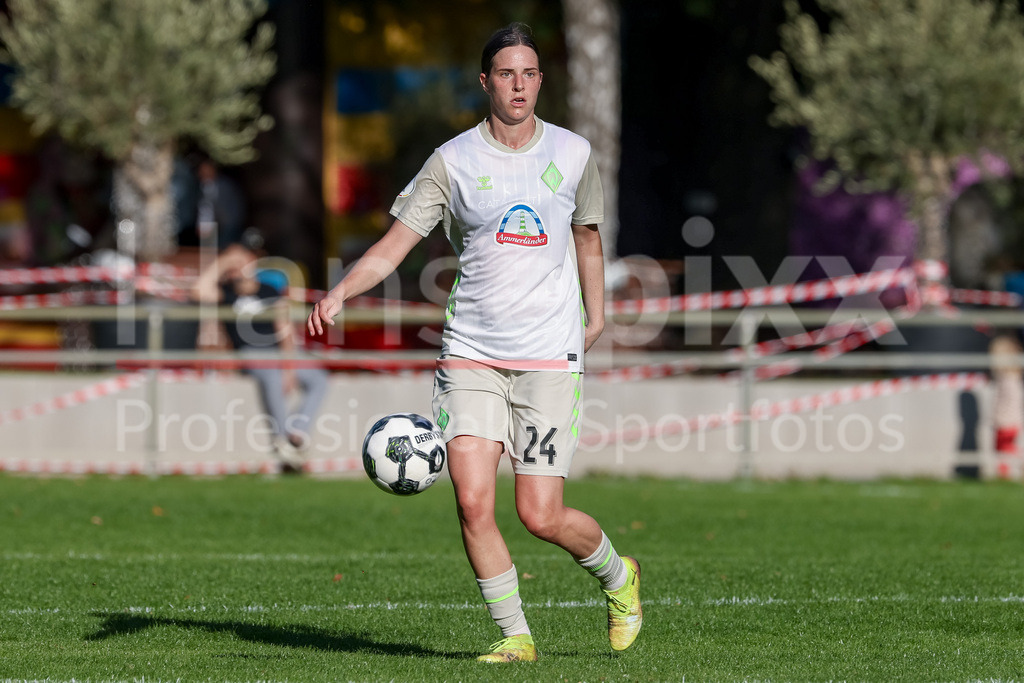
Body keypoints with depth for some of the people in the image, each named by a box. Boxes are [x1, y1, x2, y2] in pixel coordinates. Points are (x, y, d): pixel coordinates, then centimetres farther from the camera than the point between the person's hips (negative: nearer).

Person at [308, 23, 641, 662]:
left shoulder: (573, 152, 4)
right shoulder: (452, 161, -1)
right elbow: (393, 245, -3)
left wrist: (595, 315, 22)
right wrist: (340, 293, -19)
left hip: (550, 356, 0)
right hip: (471, 354, 0)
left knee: (541, 516, -6)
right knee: (472, 501, -14)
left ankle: (617, 576, 25)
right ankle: (514, 634, 3)